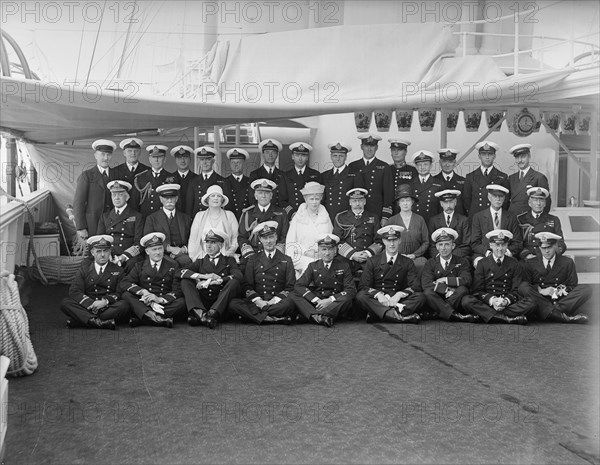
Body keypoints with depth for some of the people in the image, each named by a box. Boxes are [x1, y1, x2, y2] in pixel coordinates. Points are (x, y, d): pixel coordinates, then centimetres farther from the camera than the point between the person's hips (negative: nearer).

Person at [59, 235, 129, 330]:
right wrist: (91, 303, -18)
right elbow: (74, 291, 0)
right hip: (87, 307, 1)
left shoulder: (118, 270, 12)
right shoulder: (83, 270, 14)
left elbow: (120, 293, 2)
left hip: (108, 308, -1)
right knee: (65, 302, -22)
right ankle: (98, 322, -40)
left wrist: (105, 301, -19)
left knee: (123, 305, -32)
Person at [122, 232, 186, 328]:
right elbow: (125, 283, -2)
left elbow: (178, 290, -3)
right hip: (144, 305, 1)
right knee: (126, 295, -22)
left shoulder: (172, 265, 7)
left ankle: (141, 319, -33)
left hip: (166, 304, -1)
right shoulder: (140, 266, 12)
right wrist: (142, 291, -19)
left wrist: (160, 299, -20)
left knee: (181, 302, -30)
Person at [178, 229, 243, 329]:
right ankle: (201, 313, -38)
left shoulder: (229, 261, 15)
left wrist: (209, 282, -13)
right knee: (185, 282, -14)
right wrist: (204, 276, -13)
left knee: (234, 282, -24)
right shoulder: (200, 262, 20)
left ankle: (211, 314, -39)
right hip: (201, 303, 2)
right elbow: (180, 272, 2)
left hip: (221, 305, -2)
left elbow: (238, 276, -8)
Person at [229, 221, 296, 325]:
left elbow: (291, 287, 6)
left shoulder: (286, 260, 13)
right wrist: (258, 301, -10)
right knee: (233, 304, -28)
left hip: (278, 302, -2)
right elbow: (246, 285, 9)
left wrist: (275, 300, -11)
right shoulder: (253, 260, 16)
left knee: (290, 303, -36)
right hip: (256, 302, 2)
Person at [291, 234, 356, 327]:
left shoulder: (344, 266, 2)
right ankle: (321, 317, -41)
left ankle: (315, 316, -39)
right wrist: (316, 300, -19)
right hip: (316, 303, 2)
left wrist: (330, 300, -20)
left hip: (336, 303, -2)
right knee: (294, 295, -20)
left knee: (347, 299, -33)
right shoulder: (313, 266, 6)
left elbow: (351, 290, -7)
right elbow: (299, 285, -5)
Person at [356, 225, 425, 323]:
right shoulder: (372, 262, 8)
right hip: (376, 301, -1)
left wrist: (399, 295, -21)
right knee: (360, 296, -30)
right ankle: (402, 316, -43)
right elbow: (363, 286, 0)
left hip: (398, 300, 1)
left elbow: (414, 286, -1)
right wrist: (378, 294, -21)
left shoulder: (408, 263, 11)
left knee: (420, 297, -26)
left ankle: (376, 314, -36)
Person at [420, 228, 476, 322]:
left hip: (455, 300, 0)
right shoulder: (430, 263, 8)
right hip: (437, 300, 0)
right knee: (428, 292, -31)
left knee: (462, 290, -31)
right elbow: (425, 284, -10)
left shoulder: (462, 262, 8)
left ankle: (436, 314, -29)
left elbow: (466, 281, -12)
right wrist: (447, 289, -19)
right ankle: (454, 315, -37)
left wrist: (444, 280, -10)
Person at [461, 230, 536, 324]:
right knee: (466, 300, -30)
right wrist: (491, 300, -17)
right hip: (486, 303, -1)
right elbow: (477, 290, 2)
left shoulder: (514, 264, 12)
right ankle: (508, 318, -36)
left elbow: (517, 290, 5)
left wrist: (506, 301, -16)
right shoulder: (482, 263, 9)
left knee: (531, 303, -26)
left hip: (509, 303, 1)